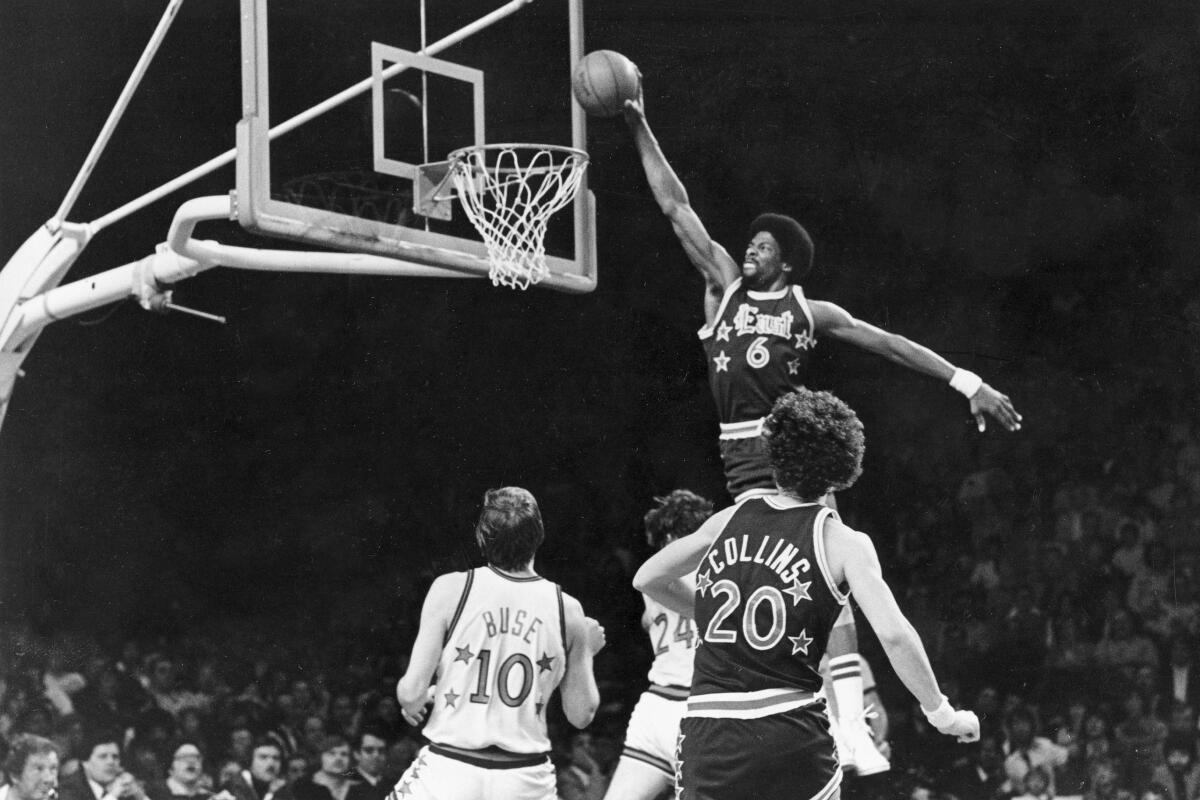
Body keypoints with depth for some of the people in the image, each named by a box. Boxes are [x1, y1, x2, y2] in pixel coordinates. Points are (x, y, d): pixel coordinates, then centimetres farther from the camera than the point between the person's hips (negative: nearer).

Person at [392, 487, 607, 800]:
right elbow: (581, 715, 7)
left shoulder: (450, 589, -6)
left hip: (447, 774, -2)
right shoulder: (567, 609, 0)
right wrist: (587, 651, 23)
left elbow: (412, 693, -7)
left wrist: (413, 701, 16)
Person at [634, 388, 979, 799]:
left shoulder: (729, 520, 12)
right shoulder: (843, 543, -1)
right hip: (791, 738, -2)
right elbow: (893, 633, -12)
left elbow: (647, 578, 21)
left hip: (706, 735, 2)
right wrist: (940, 712, -1)